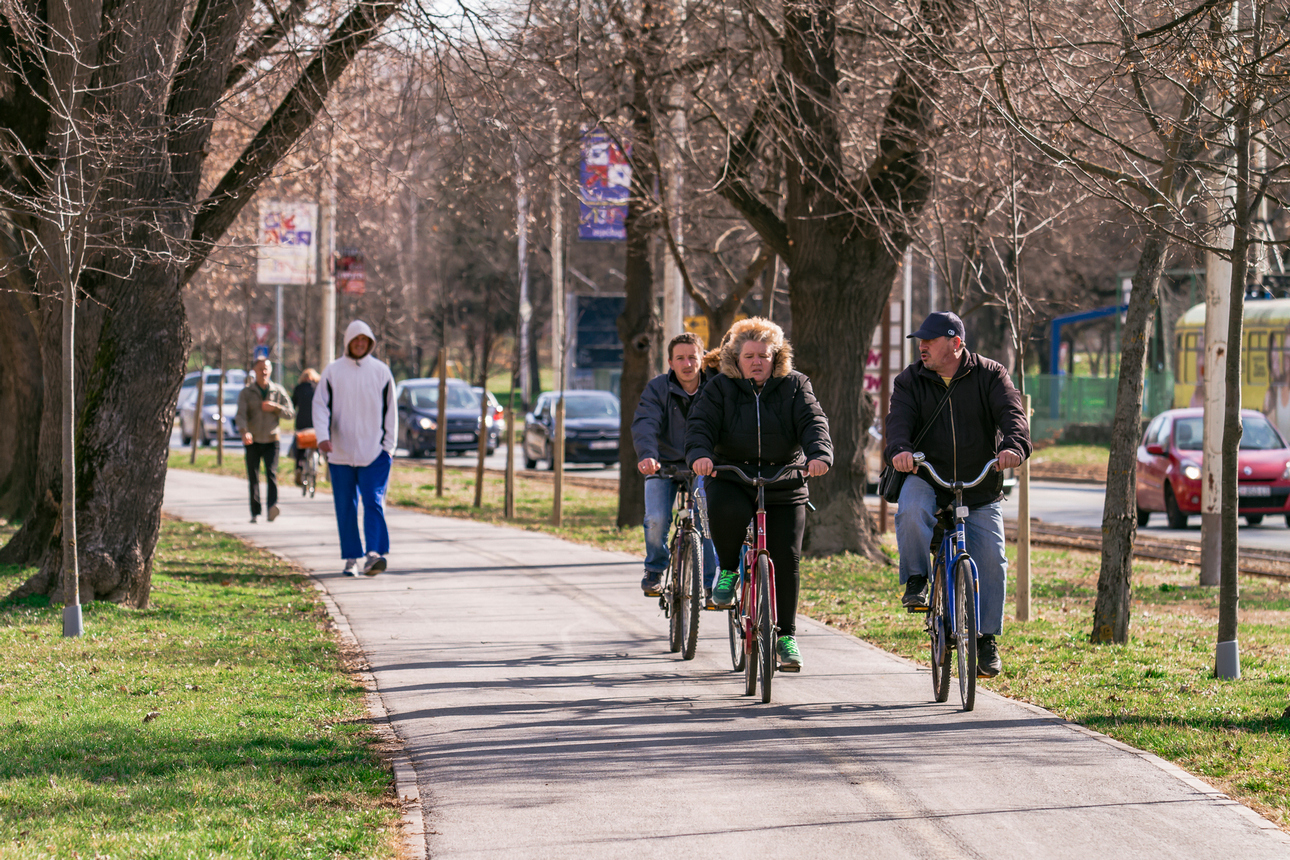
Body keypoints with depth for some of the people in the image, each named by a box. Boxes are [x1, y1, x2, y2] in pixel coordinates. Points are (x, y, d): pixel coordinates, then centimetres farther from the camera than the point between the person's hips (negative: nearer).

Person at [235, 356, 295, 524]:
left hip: (271, 440, 0)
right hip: (253, 441, 0)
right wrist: (244, 431, -29)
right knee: (253, 478, 1)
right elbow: (241, 415, -9)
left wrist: (275, 407, -11)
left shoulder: (278, 391, 9)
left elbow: (290, 412, 8)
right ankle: (255, 513, 6)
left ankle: (272, 507, -26)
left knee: (272, 473, -16)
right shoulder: (246, 393, 4)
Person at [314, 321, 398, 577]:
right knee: (345, 506, 3)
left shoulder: (381, 371, 7)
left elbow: (390, 410, 10)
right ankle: (352, 558, 9)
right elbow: (320, 405, 1)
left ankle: (374, 553, -23)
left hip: (374, 451, -1)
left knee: (374, 502, -13)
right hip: (341, 452, 1)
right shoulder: (332, 371, 6)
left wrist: (389, 446, 3)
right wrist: (323, 437, -15)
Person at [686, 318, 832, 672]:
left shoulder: (794, 386, 6)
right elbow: (700, 425, -7)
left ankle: (786, 635, 7)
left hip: (784, 486, 1)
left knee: (785, 558, -4)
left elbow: (813, 422, -8)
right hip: (730, 479, -1)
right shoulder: (720, 388, 4)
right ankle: (728, 570, -6)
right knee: (726, 511, -35)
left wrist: (819, 454, -29)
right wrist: (700, 454, -29)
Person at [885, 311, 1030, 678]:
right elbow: (899, 418, -13)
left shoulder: (989, 375, 0)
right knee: (911, 510, -35)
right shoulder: (911, 381, 3)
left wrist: (1013, 446, -37)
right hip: (926, 479, 0)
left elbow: (1012, 413, -15)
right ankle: (917, 579, -14)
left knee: (991, 560, -9)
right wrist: (899, 449, -36)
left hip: (980, 489, 0)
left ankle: (987, 638, 6)